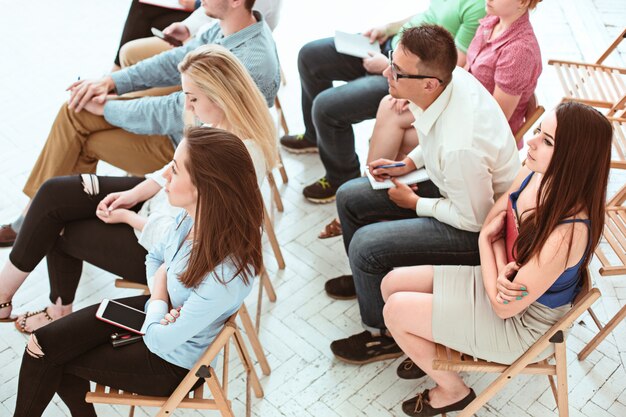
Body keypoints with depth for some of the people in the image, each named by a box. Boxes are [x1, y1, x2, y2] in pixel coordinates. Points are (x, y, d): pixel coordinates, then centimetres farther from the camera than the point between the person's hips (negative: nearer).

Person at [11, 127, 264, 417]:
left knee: (51, 359, 4)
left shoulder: (225, 274, -39)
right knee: (44, 342, 2)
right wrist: (158, 296, -14)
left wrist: (159, 297, -10)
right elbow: (155, 258, 4)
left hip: (171, 363, -6)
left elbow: (160, 339, -26)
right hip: (158, 311, 6)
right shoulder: (193, 215, -17)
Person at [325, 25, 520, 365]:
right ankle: (367, 279, 36)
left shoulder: (459, 146, -40)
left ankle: (384, 336, 9)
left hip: (480, 225, -9)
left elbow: (474, 218, -24)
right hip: (449, 183, 9)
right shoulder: (452, 78, -16)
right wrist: (408, 163, -2)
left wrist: (415, 204, -13)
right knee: (349, 197, 8)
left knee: (366, 247, -19)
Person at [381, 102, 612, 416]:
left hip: (520, 323, -7)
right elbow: (492, 223, -1)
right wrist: (501, 270, -22)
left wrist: (486, 245, -13)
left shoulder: (565, 232, -37)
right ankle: (435, 350, 30)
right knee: (392, 284, 4)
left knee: (396, 310, -8)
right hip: (502, 281, 7)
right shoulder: (534, 174, -15)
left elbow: (504, 307, -27)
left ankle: (453, 391, 18)